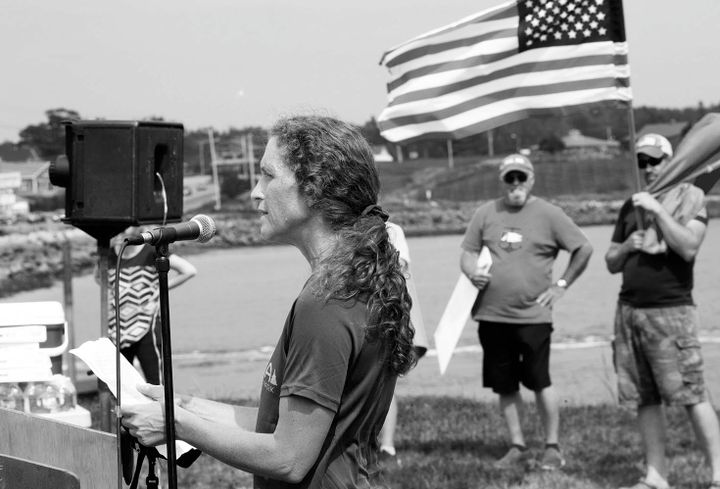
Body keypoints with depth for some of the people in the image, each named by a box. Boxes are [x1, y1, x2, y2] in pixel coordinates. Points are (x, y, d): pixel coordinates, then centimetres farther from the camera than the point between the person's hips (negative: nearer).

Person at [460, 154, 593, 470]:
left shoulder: (548, 214, -1)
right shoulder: (486, 213, 7)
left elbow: (584, 249, 4)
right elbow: (468, 252, 12)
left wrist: (561, 285, 0)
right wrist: (472, 272, -10)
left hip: (533, 315, -3)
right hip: (492, 315, 3)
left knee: (540, 382, -2)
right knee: (505, 386, 8)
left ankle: (552, 447, 10)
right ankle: (517, 447, 18)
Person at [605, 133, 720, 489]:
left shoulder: (688, 197, 2)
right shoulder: (631, 206, 18)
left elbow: (689, 248, -14)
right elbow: (611, 263, 21)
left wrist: (658, 210, -16)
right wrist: (627, 246, 1)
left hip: (671, 310, -5)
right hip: (629, 309, 6)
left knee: (691, 395, -9)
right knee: (645, 398, 5)